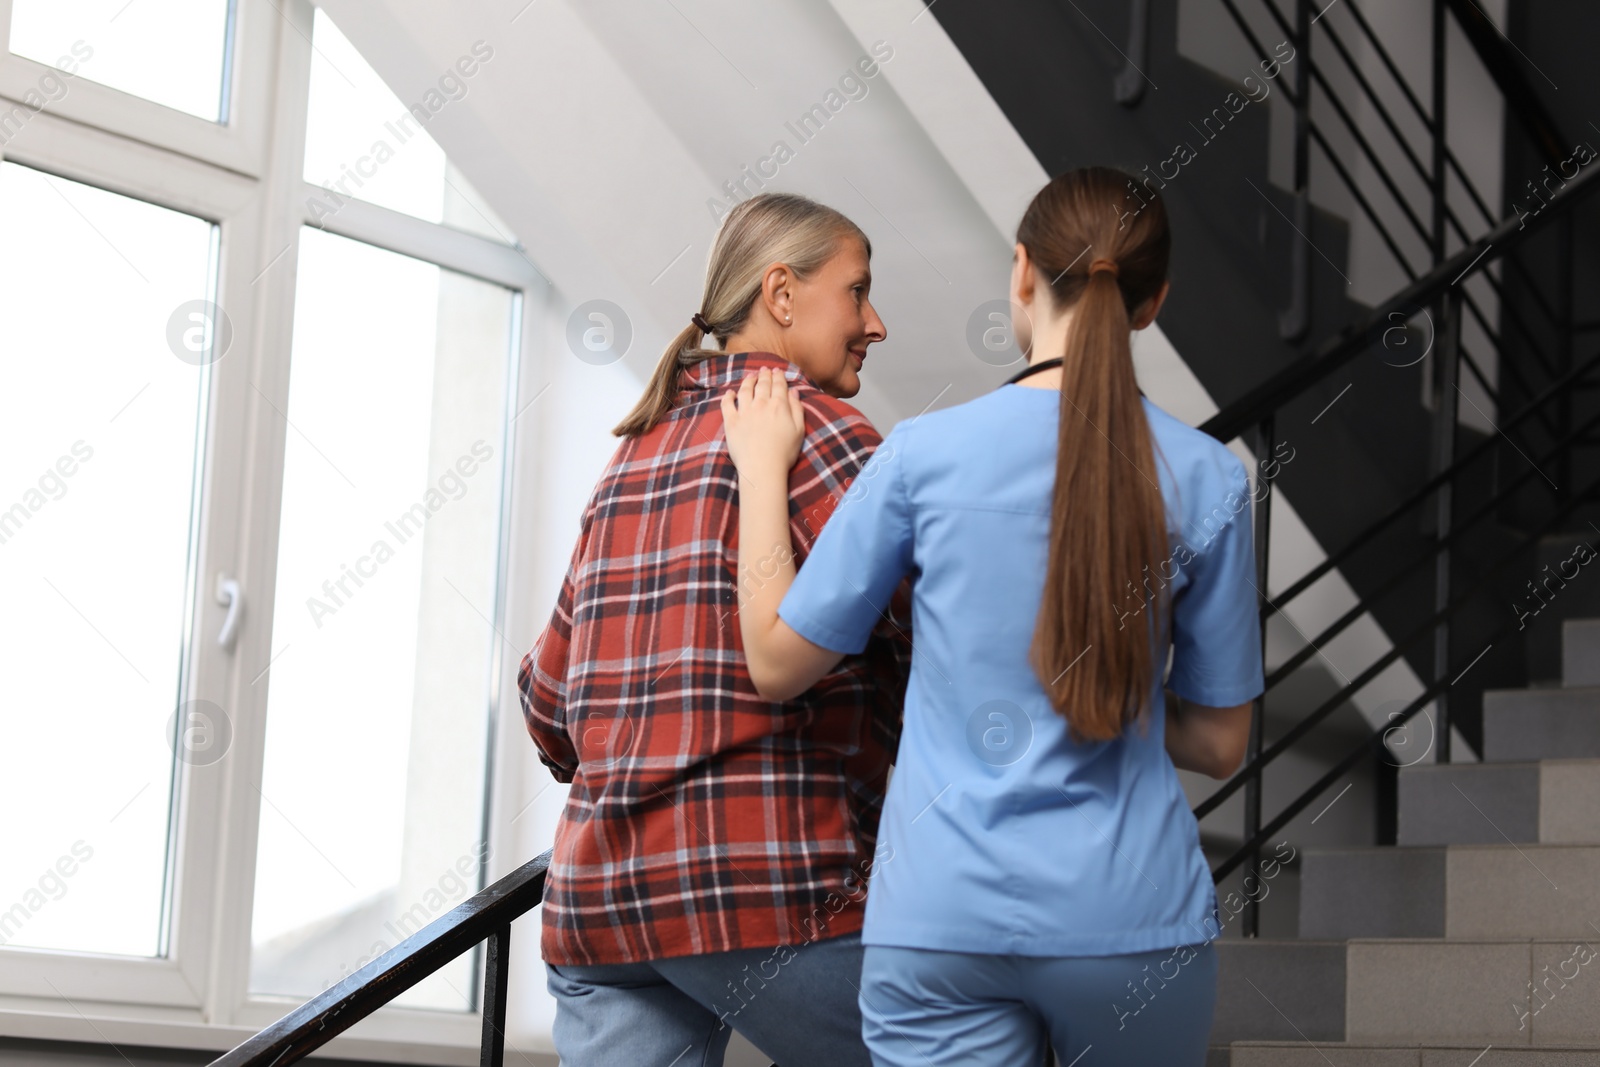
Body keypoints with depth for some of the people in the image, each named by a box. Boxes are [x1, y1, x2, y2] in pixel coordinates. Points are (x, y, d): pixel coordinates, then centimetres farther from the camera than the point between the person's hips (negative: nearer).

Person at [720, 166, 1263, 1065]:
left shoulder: (924, 453, -4)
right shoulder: (1209, 479, -1)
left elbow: (778, 662, 4)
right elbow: (1219, 743, 5)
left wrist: (762, 467, 14)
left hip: (944, 919, -1)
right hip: (1134, 915, 1)